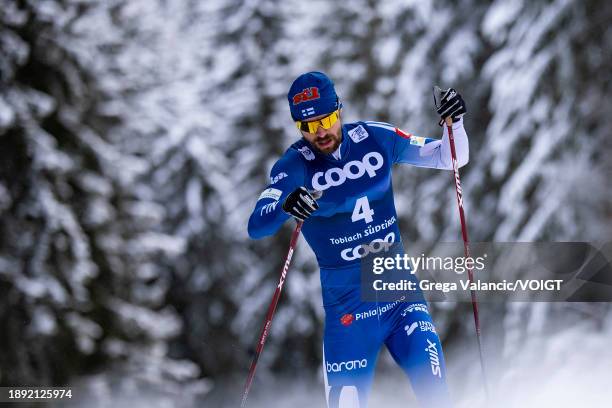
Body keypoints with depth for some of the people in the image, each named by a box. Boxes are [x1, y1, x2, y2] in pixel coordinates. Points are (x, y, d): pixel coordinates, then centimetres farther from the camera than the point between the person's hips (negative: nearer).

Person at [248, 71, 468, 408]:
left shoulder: (376, 139, -1)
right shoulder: (294, 167, -10)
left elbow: (449, 158, 8)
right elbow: (256, 225, -24)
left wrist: (454, 123, -13)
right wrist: (285, 207, -45)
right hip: (347, 304, -2)